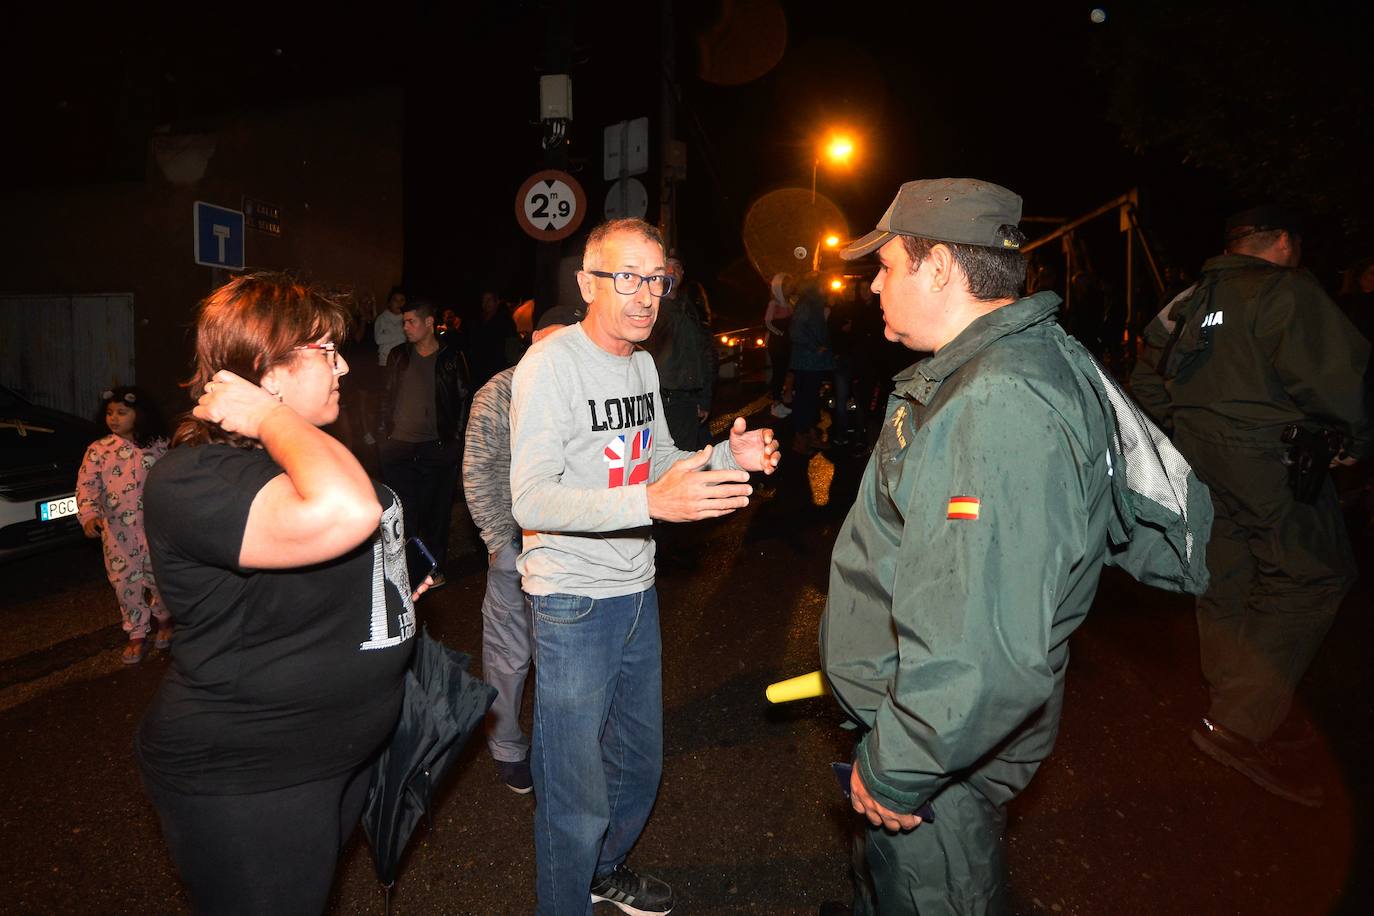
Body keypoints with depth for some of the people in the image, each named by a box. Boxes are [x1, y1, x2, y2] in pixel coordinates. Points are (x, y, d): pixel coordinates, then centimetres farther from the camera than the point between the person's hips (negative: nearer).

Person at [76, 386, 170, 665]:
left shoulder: (158, 445, 0)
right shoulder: (98, 450, -2)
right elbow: (86, 486, -10)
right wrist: (89, 515, -26)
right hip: (119, 533, 0)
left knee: (160, 578, 8)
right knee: (126, 584, 7)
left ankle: (163, 618, 36)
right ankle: (137, 635, 22)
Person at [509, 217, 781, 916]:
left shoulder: (643, 364, 9)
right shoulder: (550, 364, -17)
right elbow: (531, 500, -25)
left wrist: (727, 457, -1)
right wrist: (651, 503, -38)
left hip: (637, 591, 8)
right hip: (572, 601, -8)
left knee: (640, 761, 23)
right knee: (577, 795, 3)